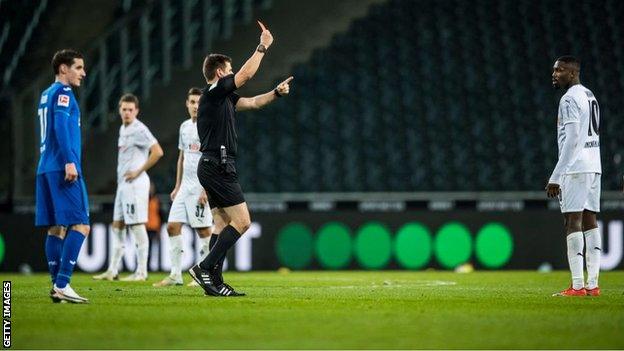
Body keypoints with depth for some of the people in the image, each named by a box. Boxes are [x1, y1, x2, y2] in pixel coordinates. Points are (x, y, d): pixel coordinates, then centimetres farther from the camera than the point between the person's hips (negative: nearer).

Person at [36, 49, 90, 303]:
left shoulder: (46, 94, 21)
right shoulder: (62, 92, -6)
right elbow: (60, 126, -18)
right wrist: (69, 161, -24)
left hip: (46, 169, 9)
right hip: (62, 168, -9)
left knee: (57, 227, 8)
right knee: (80, 225, -11)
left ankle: (57, 286, 5)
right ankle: (62, 284, -18)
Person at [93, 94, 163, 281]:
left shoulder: (139, 130, -12)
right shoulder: (123, 129, 16)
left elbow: (157, 152, -21)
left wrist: (139, 171, -16)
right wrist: (122, 177, 16)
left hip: (135, 183, -10)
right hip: (123, 183, 10)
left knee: (137, 226, -8)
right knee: (117, 226, 10)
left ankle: (141, 272, -5)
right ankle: (112, 271, 14)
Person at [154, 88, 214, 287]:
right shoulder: (185, 127, 15)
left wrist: (206, 190, -19)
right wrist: (177, 186, 20)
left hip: (202, 188, -8)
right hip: (185, 186, 8)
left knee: (204, 230, -4)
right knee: (172, 226, 1)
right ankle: (175, 275, 4)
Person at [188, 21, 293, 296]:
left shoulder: (223, 98, 19)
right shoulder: (214, 92, -9)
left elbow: (253, 102, 25)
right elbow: (246, 75, -12)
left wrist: (276, 92, 10)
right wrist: (263, 47, -3)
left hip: (213, 167, 10)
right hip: (218, 166, -10)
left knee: (223, 225, 8)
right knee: (241, 222, -12)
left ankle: (215, 282, 5)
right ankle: (205, 267, -15)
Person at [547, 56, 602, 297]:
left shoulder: (570, 99, -11)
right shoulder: (590, 96, 20)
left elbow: (571, 140, -18)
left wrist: (556, 177, -20)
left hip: (575, 168, -9)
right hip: (593, 166, 9)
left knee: (573, 221, -9)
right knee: (589, 221, 8)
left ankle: (577, 286, -14)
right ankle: (592, 284, 6)